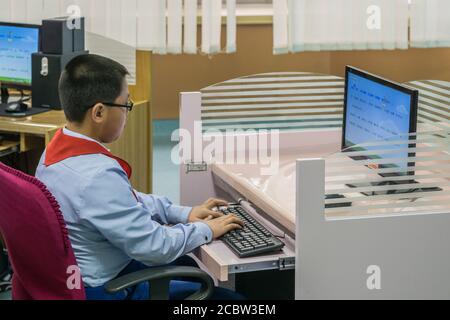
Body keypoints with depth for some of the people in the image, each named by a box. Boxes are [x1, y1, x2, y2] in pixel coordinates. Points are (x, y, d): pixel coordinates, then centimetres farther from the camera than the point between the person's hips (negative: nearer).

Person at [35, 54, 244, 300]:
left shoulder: (57, 148, -2)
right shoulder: (98, 176, -32)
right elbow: (154, 247, -25)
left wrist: (183, 213, 7)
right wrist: (205, 230, -9)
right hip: (101, 288, -10)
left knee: (187, 266, 29)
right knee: (229, 298, -5)